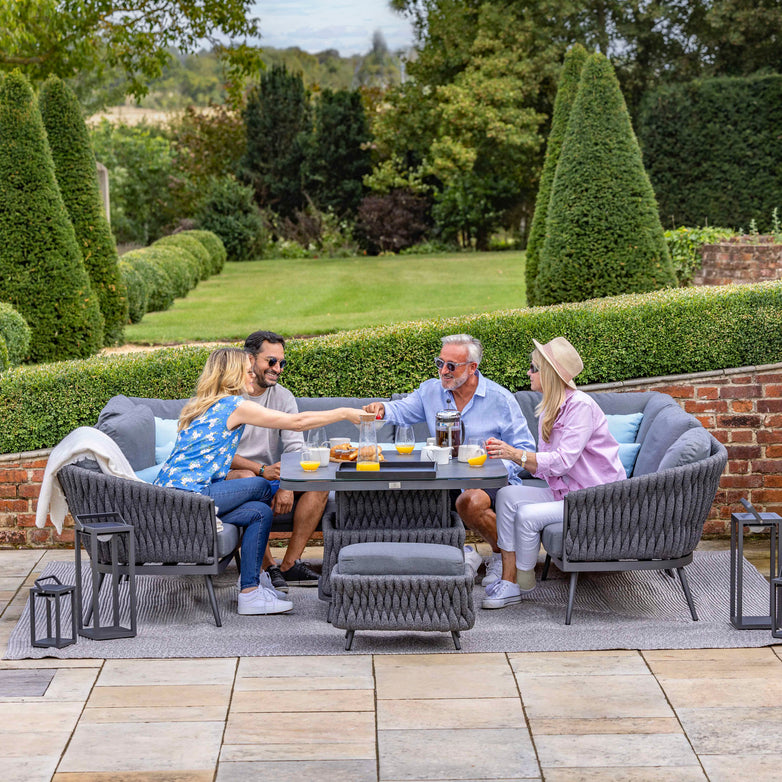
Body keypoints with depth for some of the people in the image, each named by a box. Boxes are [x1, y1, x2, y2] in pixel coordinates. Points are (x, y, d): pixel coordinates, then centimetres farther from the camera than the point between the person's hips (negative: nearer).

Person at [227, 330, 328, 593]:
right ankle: (268, 567, -32)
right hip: (229, 477, -5)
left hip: (271, 476, 5)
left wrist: (287, 485, -22)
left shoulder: (283, 397, 5)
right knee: (248, 478, -39)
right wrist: (262, 470, -30)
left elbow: (295, 448, -2)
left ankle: (290, 564, -18)